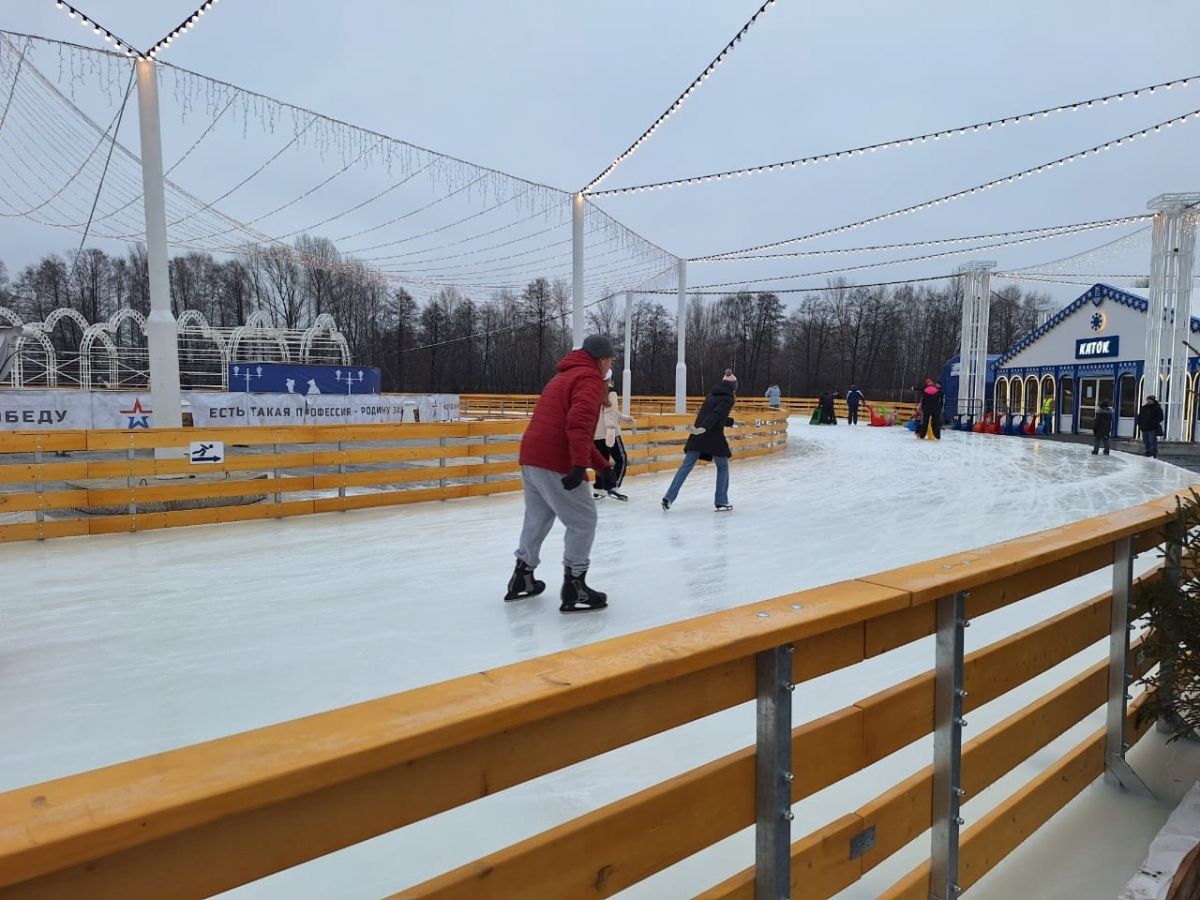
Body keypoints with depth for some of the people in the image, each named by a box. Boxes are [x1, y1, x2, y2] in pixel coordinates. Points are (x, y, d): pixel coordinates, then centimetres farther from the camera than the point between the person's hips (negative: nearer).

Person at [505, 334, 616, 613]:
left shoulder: (566, 376, 27)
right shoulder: (590, 378, -5)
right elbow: (579, 423, -22)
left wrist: (602, 466, 26)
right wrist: (580, 464, -28)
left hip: (531, 459, 10)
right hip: (554, 463, -10)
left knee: (538, 518, 22)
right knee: (583, 520, 1)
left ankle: (521, 579, 31)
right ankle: (574, 588, 3)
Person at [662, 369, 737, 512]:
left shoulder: (711, 395, 20)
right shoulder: (728, 399, -3)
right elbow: (716, 415, -19)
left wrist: (732, 422, 43)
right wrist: (703, 428, -31)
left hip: (698, 436, 6)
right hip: (714, 437, -6)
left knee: (686, 466, 3)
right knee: (723, 467, 14)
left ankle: (669, 497, -4)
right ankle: (721, 501, 15)